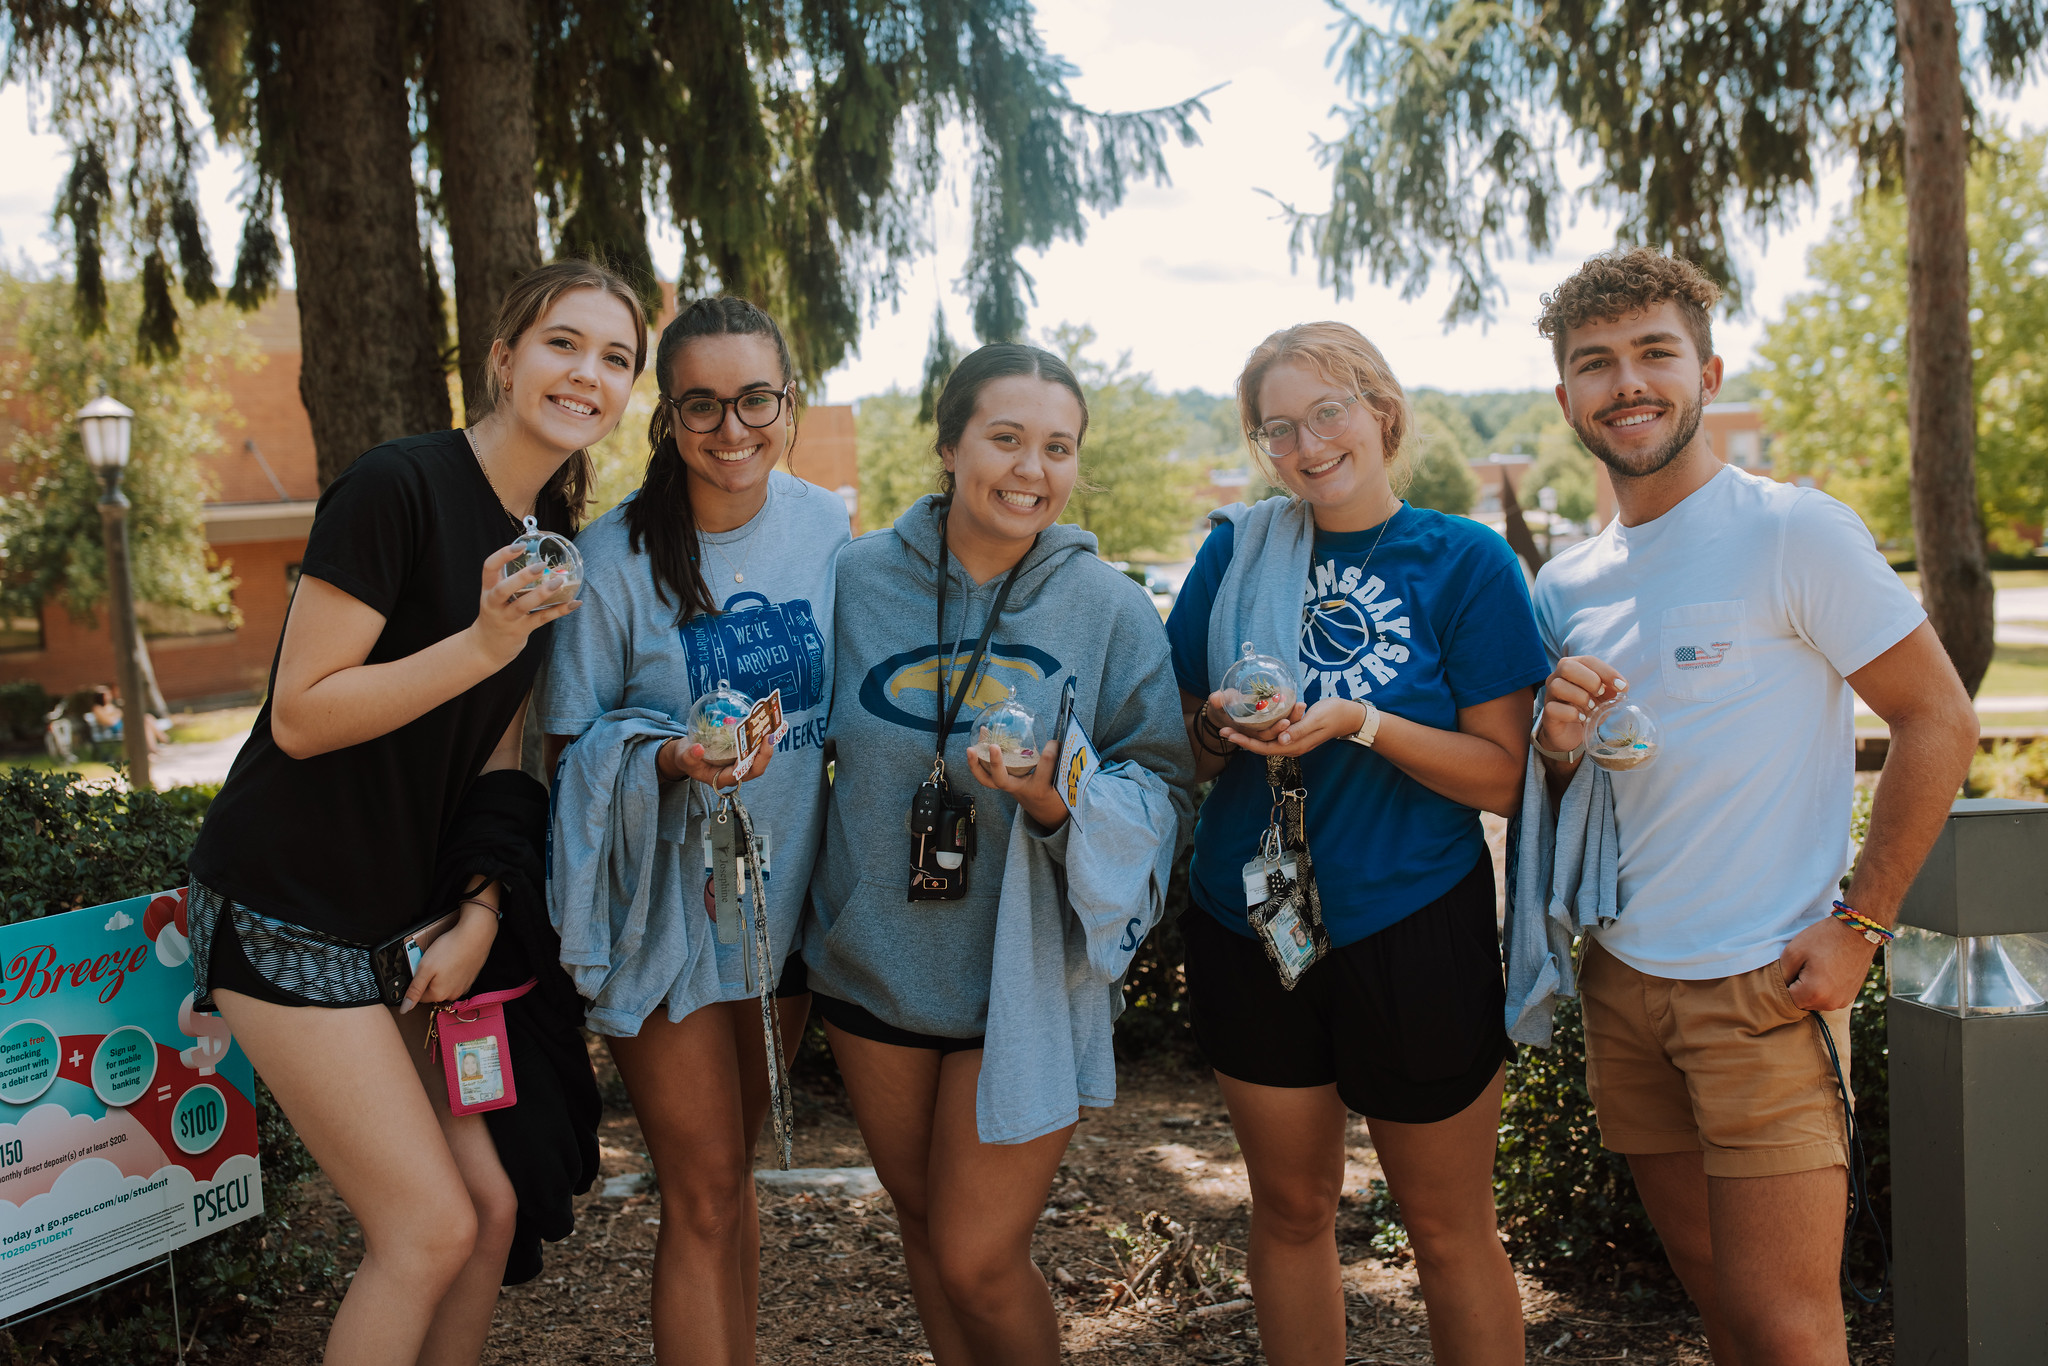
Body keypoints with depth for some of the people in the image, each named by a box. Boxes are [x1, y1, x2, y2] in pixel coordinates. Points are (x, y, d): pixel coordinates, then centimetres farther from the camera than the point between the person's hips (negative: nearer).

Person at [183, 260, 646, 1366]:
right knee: (432, 1229, -6)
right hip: (291, 910, -7)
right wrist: (485, 642, -29)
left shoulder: (554, 531, 7)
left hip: (414, 911, 8)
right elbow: (301, 715, -19)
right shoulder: (399, 486, -17)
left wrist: (481, 911, 1)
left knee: (493, 1203, 7)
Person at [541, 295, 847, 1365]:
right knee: (703, 1201, 1)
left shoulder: (824, 525, -3)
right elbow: (573, 743, -9)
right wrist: (674, 757, -28)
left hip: (784, 895, 4)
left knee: (733, 1176, 20)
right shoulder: (613, 557, -16)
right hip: (663, 908, -4)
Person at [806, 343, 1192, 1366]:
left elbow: (1161, 788, -8)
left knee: (978, 1262, 1)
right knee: (921, 1222, 20)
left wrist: (1063, 802, -26)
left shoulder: (1111, 609, -9)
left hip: (1028, 979, -3)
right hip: (875, 964, 3)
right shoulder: (858, 579, -4)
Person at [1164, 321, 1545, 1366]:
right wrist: (1221, 728, -15)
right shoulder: (1235, 550, 3)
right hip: (1248, 928, 3)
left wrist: (1361, 722, -21)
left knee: (1449, 1230, 10)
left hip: (1414, 932, -3)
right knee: (1290, 1209, 17)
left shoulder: (1465, 561, -5)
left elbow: (1504, 777, -9)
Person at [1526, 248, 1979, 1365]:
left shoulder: (1793, 531, -10)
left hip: (1765, 985, -5)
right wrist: (1555, 747, -8)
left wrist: (1860, 925, -12)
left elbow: (1938, 720, -8)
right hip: (1622, 979, 6)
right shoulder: (1563, 587, 8)